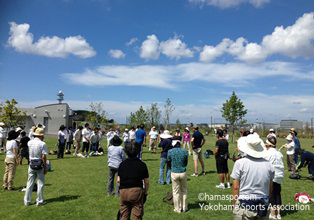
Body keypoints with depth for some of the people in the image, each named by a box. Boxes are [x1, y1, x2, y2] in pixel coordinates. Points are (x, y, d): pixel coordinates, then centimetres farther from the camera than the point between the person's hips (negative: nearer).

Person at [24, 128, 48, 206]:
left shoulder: (29, 142, 1)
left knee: (30, 183, 12)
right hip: (40, 166, -5)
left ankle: (27, 201, 18)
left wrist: (35, 138, 16)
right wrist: (45, 167, -8)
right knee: (40, 183, 6)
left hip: (31, 165, 5)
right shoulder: (42, 144, -13)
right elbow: (44, 157, -15)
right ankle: (39, 201, 12)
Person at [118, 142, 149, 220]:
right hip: (137, 191, -3)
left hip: (123, 192, 3)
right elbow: (147, 182, -1)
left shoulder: (122, 164, 6)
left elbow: (118, 180, 8)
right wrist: (145, 193, 12)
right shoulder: (142, 165, -2)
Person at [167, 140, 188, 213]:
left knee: (176, 192, 11)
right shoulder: (185, 151, -6)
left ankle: (178, 209, 20)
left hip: (174, 173, -1)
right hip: (183, 173, 1)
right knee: (184, 191, 18)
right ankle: (184, 207, 27)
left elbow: (169, 161, 4)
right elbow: (186, 163, 5)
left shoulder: (170, 151, -9)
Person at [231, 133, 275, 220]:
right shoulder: (268, 164, 1)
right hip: (263, 206, 4)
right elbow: (270, 188, 8)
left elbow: (236, 187, -9)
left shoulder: (240, 163, -10)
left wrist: (234, 204, 1)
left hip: (244, 206, -4)